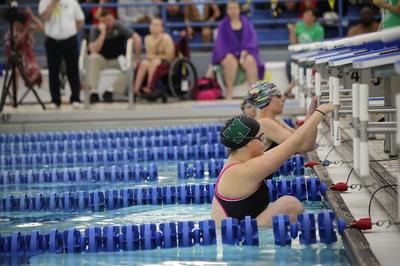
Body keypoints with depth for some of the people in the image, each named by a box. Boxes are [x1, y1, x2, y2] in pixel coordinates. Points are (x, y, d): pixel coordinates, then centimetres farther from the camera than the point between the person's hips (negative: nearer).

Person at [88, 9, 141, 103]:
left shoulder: (118, 27, -11)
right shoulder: (95, 30, -11)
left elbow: (137, 38, -15)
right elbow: (93, 50, -24)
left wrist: (137, 57, -18)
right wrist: (103, 33, -28)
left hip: (118, 60, 0)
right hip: (102, 60, 0)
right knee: (93, 58, -33)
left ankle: (110, 91, -21)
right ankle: (94, 91, -33)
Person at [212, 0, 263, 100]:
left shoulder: (246, 23, 13)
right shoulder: (223, 25, 10)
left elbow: (252, 39, 3)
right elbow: (221, 42, 2)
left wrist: (245, 52, -15)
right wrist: (228, 54, -16)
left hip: (244, 53, 1)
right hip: (229, 54, -1)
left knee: (250, 61, -36)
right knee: (231, 62, -38)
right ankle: (229, 93, -42)